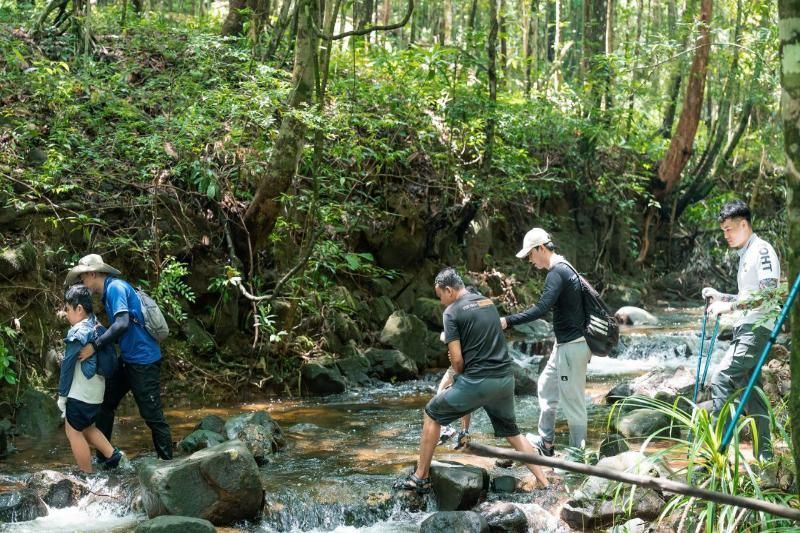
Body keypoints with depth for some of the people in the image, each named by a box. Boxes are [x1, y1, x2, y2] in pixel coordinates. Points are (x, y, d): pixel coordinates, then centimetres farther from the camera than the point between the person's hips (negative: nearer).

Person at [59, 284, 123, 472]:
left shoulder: (77, 332, -16)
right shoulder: (99, 328, 9)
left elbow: (68, 365, -13)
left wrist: (62, 394, -5)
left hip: (80, 393, -9)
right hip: (96, 392, 9)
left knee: (73, 431, 3)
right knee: (86, 427, 24)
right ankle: (112, 454, 14)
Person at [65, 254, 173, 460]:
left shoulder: (116, 287, -14)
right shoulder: (109, 293, 15)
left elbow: (122, 324, -27)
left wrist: (94, 346, -26)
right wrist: (97, 333, 7)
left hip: (143, 361, -10)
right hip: (127, 360, 10)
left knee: (153, 416, -5)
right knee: (105, 404, 14)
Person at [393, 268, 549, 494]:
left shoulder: (452, 311, -6)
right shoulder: (489, 303, 14)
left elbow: (457, 359, -9)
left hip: (477, 382, -6)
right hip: (505, 379, 6)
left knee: (431, 415, 13)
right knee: (512, 433, 23)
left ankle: (421, 478, 13)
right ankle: (544, 483, 15)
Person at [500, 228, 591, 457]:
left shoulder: (557, 273, -19)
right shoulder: (564, 269, 13)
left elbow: (541, 309, -29)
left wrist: (507, 321, -29)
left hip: (572, 345, -11)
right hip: (565, 343, 11)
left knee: (572, 399, -3)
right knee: (546, 386, 20)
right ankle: (545, 443, 28)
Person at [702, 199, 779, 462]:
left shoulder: (762, 250, -8)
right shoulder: (745, 255, 22)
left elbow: (769, 294, -20)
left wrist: (730, 306, -22)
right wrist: (720, 297, 15)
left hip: (757, 329, -10)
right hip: (745, 330, 10)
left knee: (721, 381, -19)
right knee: (751, 393, 9)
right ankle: (764, 455, 13)